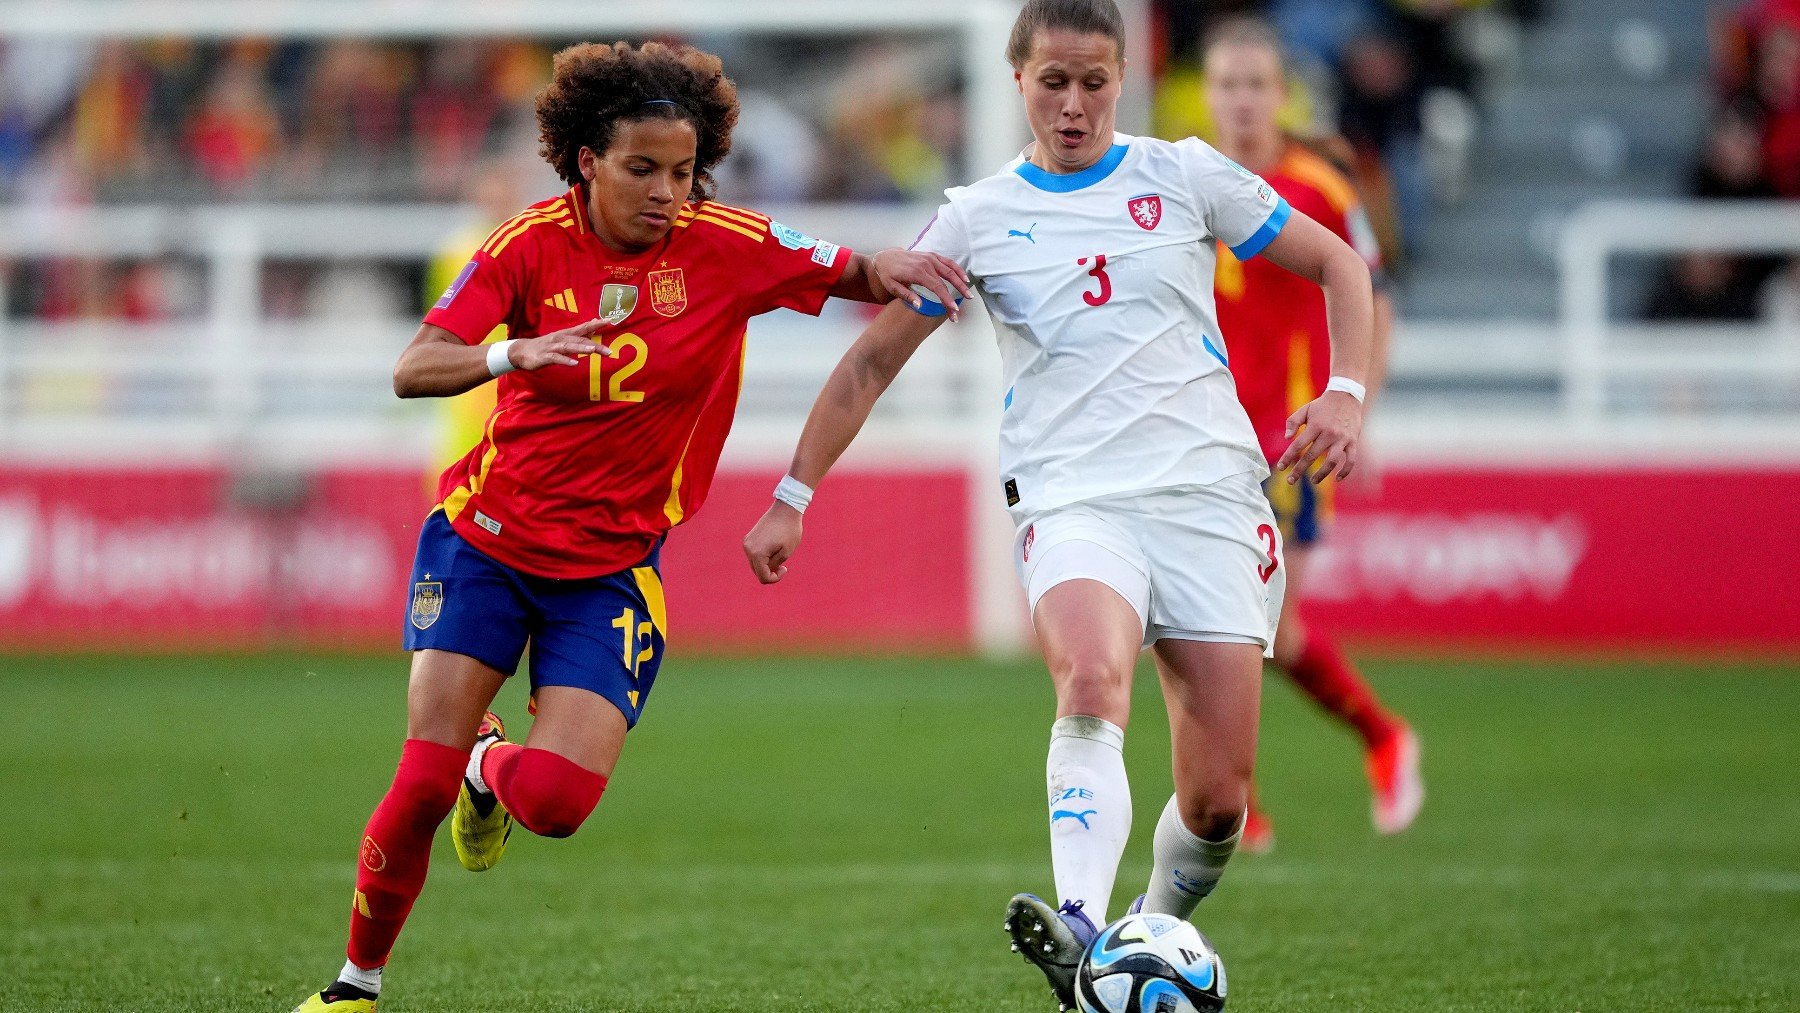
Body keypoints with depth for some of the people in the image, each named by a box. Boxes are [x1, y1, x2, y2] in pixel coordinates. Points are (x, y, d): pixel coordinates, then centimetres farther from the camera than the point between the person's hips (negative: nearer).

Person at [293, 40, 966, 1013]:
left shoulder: (726, 248, -8)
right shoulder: (533, 243, -9)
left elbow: (854, 275, 2)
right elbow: (413, 370, -14)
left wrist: (890, 269, -23)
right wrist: (517, 353, -34)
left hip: (610, 565, 1)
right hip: (487, 537, -1)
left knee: (556, 801, -15)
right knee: (423, 780, -11)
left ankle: (493, 772, 23)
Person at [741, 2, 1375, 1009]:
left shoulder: (1184, 176, 8)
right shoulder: (978, 218, 9)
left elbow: (1339, 264, 13)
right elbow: (874, 359, 17)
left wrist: (1346, 394, -3)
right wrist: (792, 497, 14)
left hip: (1209, 491, 1)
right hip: (1073, 500, -1)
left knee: (1218, 798, -3)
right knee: (1091, 680, -34)